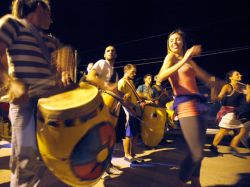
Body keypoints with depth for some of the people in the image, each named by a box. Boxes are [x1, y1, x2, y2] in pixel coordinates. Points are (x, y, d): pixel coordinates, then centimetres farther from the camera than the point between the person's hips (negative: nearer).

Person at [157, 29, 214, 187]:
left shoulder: (189, 60, 21)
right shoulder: (171, 57, 3)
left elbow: (207, 78, 17)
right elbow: (160, 77, -19)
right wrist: (184, 60, -21)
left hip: (197, 103, 8)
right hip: (186, 104, -8)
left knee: (198, 149, 14)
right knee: (197, 152, -13)